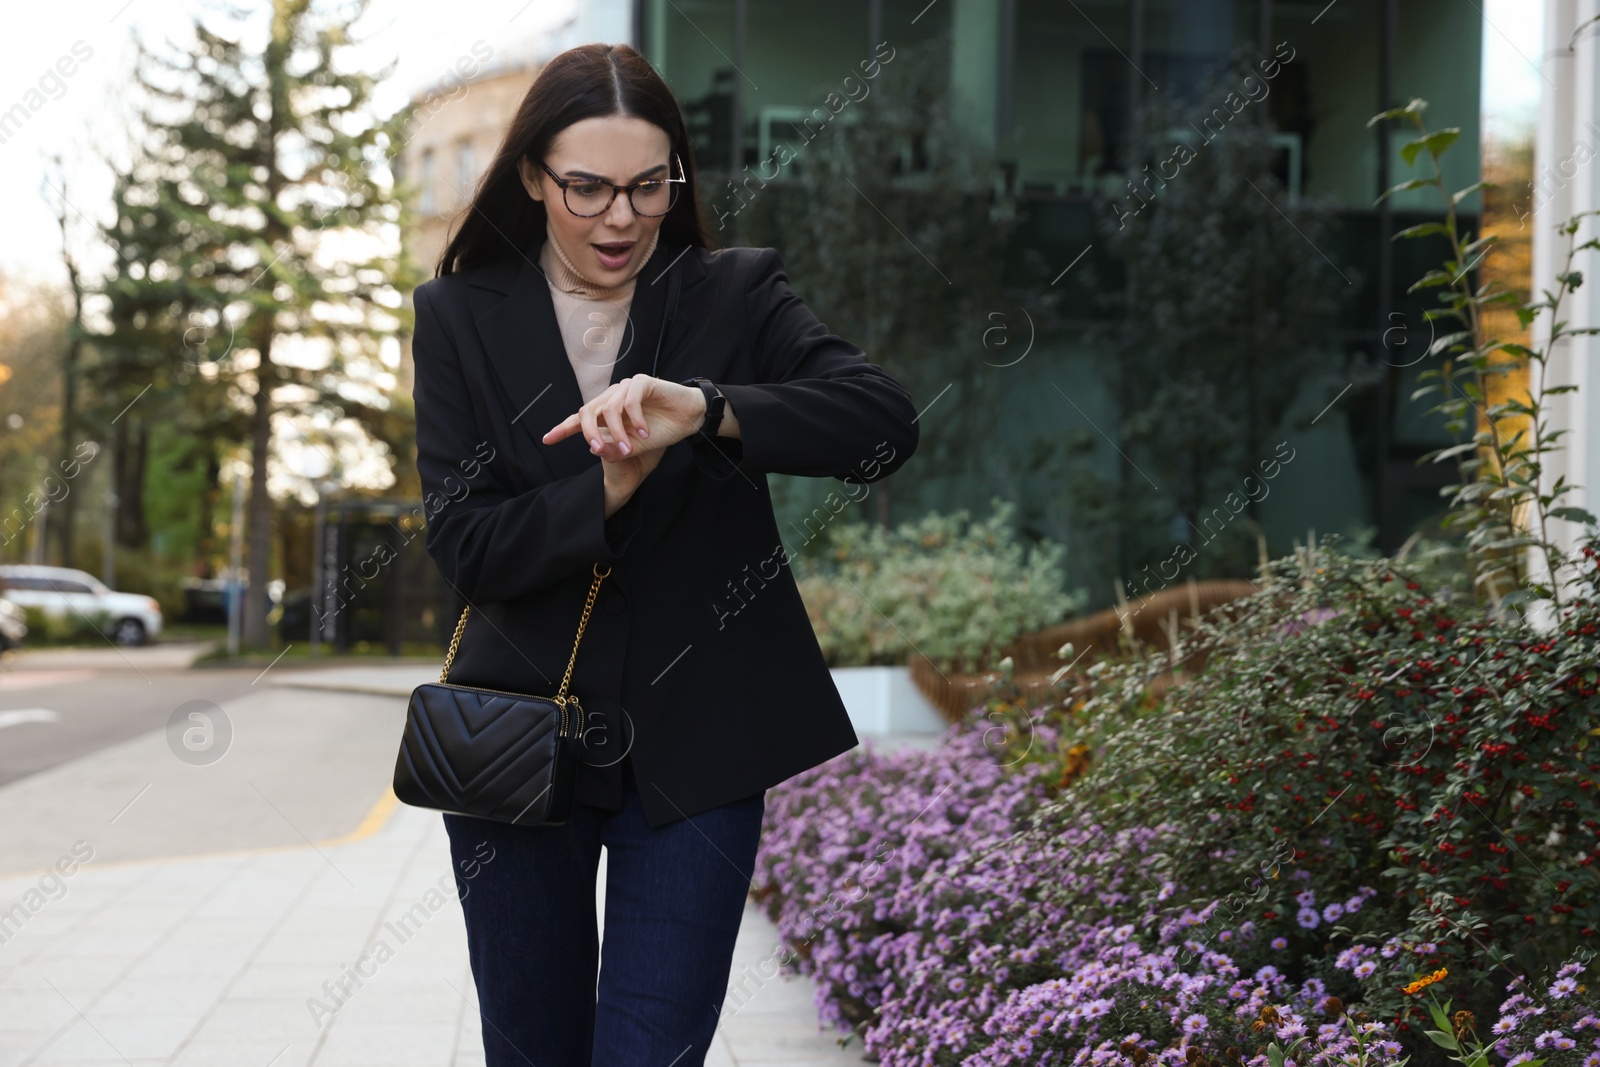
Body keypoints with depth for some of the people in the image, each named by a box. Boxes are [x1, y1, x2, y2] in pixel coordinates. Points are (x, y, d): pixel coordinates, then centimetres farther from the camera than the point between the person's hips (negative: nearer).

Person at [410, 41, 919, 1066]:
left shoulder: (737, 295, 0)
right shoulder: (461, 316, 2)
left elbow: (887, 421, -16)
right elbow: (466, 546, -6)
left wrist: (705, 410, -30)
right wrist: (612, 485, -23)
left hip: (692, 748, -1)